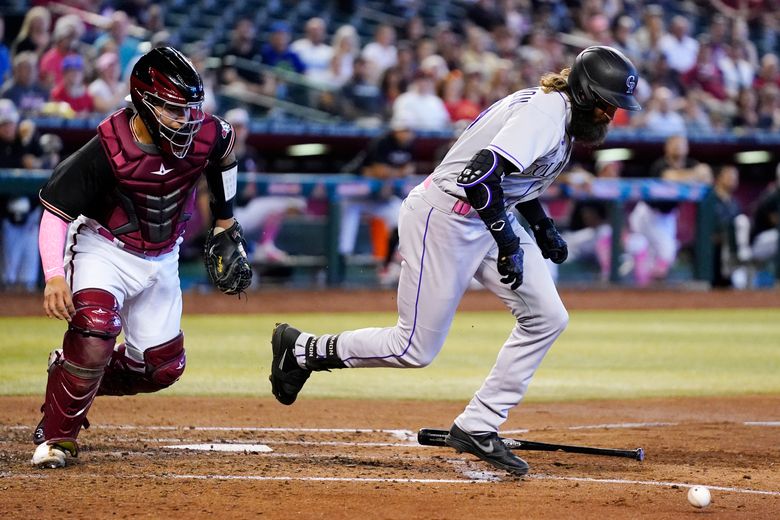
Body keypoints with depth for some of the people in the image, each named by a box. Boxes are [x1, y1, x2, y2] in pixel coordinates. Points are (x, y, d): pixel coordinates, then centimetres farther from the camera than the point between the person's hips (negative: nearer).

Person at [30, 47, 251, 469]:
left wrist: (225, 223, 16)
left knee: (162, 368, 7)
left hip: (162, 258, 5)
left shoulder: (205, 134, -18)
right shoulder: (108, 149, -29)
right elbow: (56, 209, -22)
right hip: (104, 249, -5)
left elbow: (224, 151, 9)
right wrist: (55, 275, -35)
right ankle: (57, 436, -12)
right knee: (94, 332, -31)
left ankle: (71, 378, 31)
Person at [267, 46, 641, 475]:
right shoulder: (544, 114, -22)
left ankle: (477, 427, 6)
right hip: (444, 218, -10)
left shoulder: (563, 114, 9)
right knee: (416, 349, -5)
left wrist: (543, 227, 17)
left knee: (547, 318, 0)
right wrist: (508, 242, -30)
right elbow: (481, 172, -35)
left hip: (488, 217, 10)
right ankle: (302, 350, 15)